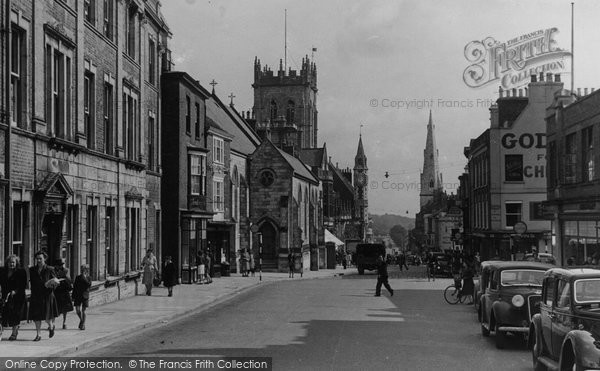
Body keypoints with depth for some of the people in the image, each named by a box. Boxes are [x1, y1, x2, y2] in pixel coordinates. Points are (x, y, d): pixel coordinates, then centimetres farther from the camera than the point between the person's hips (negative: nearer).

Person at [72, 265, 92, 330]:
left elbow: (89, 285, -18)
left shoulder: (88, 278, 2)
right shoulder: (78, 277, 7)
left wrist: (84, 278, -18)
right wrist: (73, 297, 7)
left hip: (85, 296, -2)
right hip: (78, 296, 2)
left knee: (83, 311, -1)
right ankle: (81, 320, 23)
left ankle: (83, 324, 9)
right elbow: (74, 287, 10)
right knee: (77, 310, -5)